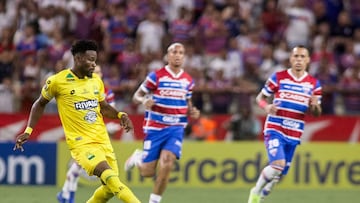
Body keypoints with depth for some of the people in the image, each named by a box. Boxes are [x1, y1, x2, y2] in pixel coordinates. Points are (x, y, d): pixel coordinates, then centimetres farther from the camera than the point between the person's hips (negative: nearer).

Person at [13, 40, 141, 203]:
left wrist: (120, 115, 1)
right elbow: (40, 104, 10)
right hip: (81, 143, -6)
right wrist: (28, 131, 5)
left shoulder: (96, 81, 9)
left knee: (110, 188, 2)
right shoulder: (57, 81, -5)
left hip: (102, 140, 6)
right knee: (110, 177, -26)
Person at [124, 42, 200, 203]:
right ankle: (137, 157, 35)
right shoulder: (156, 76, -5)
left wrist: (192, 112, -1)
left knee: (167, 163, -19)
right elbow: (136, 96, -1)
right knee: (148, 172, -2)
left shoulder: (188, 81, 8)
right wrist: (144, 101, -24)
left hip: (176, 129, 2)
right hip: (155, 128, -2)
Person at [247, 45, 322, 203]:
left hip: (294, 135, 4)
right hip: (275, 129, -4)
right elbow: (260, 98, 5)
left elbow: (317, 113, 11)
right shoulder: (278, 77, -2)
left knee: (280, 173, 8)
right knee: (278, 164, -24)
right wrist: (266, 107, -18)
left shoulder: (314, 84, 5)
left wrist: (315, 106, -13)